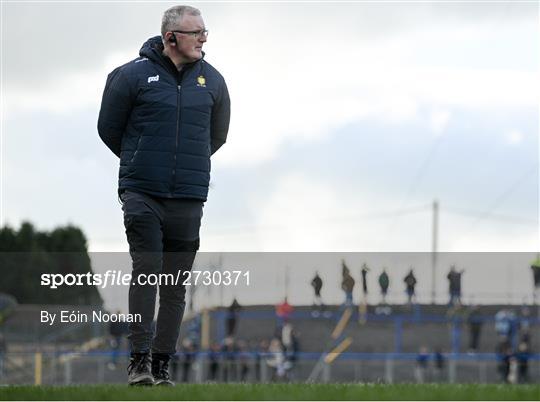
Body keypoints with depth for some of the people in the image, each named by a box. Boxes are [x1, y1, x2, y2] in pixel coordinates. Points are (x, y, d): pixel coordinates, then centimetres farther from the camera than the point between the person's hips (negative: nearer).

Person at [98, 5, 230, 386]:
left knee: (176, 283, 4)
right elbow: (108, 127, 9)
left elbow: (217, 135, 23)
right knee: (146, 270, -12)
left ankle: (162, 362, 9)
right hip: (141, 194, -3)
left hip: (188, 197, 3)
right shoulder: (133, 75, -3)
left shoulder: (212, 80, 7)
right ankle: (139, 358, -8)